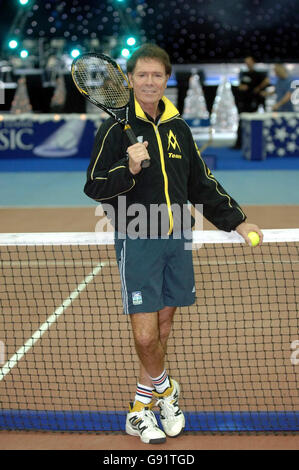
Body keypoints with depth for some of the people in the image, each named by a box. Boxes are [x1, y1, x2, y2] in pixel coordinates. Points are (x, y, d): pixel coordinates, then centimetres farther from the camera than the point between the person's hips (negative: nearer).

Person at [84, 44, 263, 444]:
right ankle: (164, 387, 19)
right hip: (137, 241, -5)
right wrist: (129, 169, -25)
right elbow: (94, 187, -8)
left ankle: (143, 402, 25)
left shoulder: (178, 127, 10)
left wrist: (236, 221, 15)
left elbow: (202, 184, 19)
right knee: (145, 335, -10)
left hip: (177, 238, 5)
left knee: (164, 322, 10)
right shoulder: (116, 128, -6)